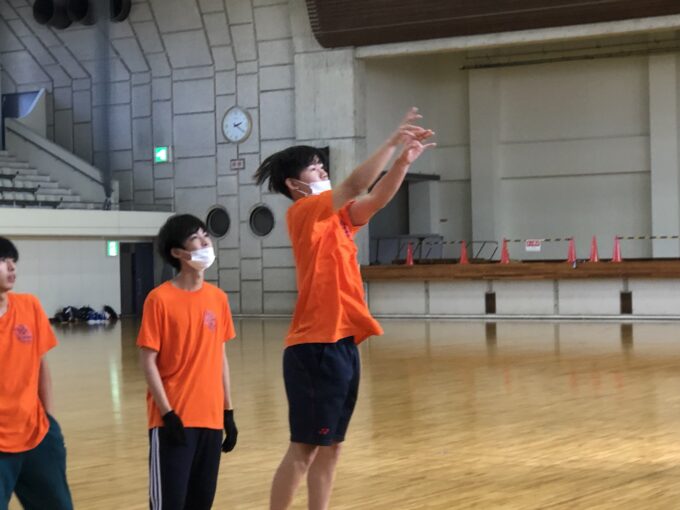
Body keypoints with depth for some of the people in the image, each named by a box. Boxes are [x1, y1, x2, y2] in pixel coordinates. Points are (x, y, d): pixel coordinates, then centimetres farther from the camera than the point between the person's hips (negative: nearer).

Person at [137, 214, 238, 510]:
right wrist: (167, 413, -15)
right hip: (174, 418, -5)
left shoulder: (218, 298, 7)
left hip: (210, 417, 6)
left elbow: (220, 357, 12)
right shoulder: (160, 299, -10)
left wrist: (228, 412, 10)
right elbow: (148, 361, -10)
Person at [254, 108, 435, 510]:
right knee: (304, 448, -5)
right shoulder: (303, 213, -8)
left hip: (341, 344, 9)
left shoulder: (336, 218, 15)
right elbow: (357, 185, -17)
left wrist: (405, 159, -4)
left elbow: (376, 199, 10)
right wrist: (394, 140, -12)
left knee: (330, 447, 11)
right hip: (315, 348, -9)